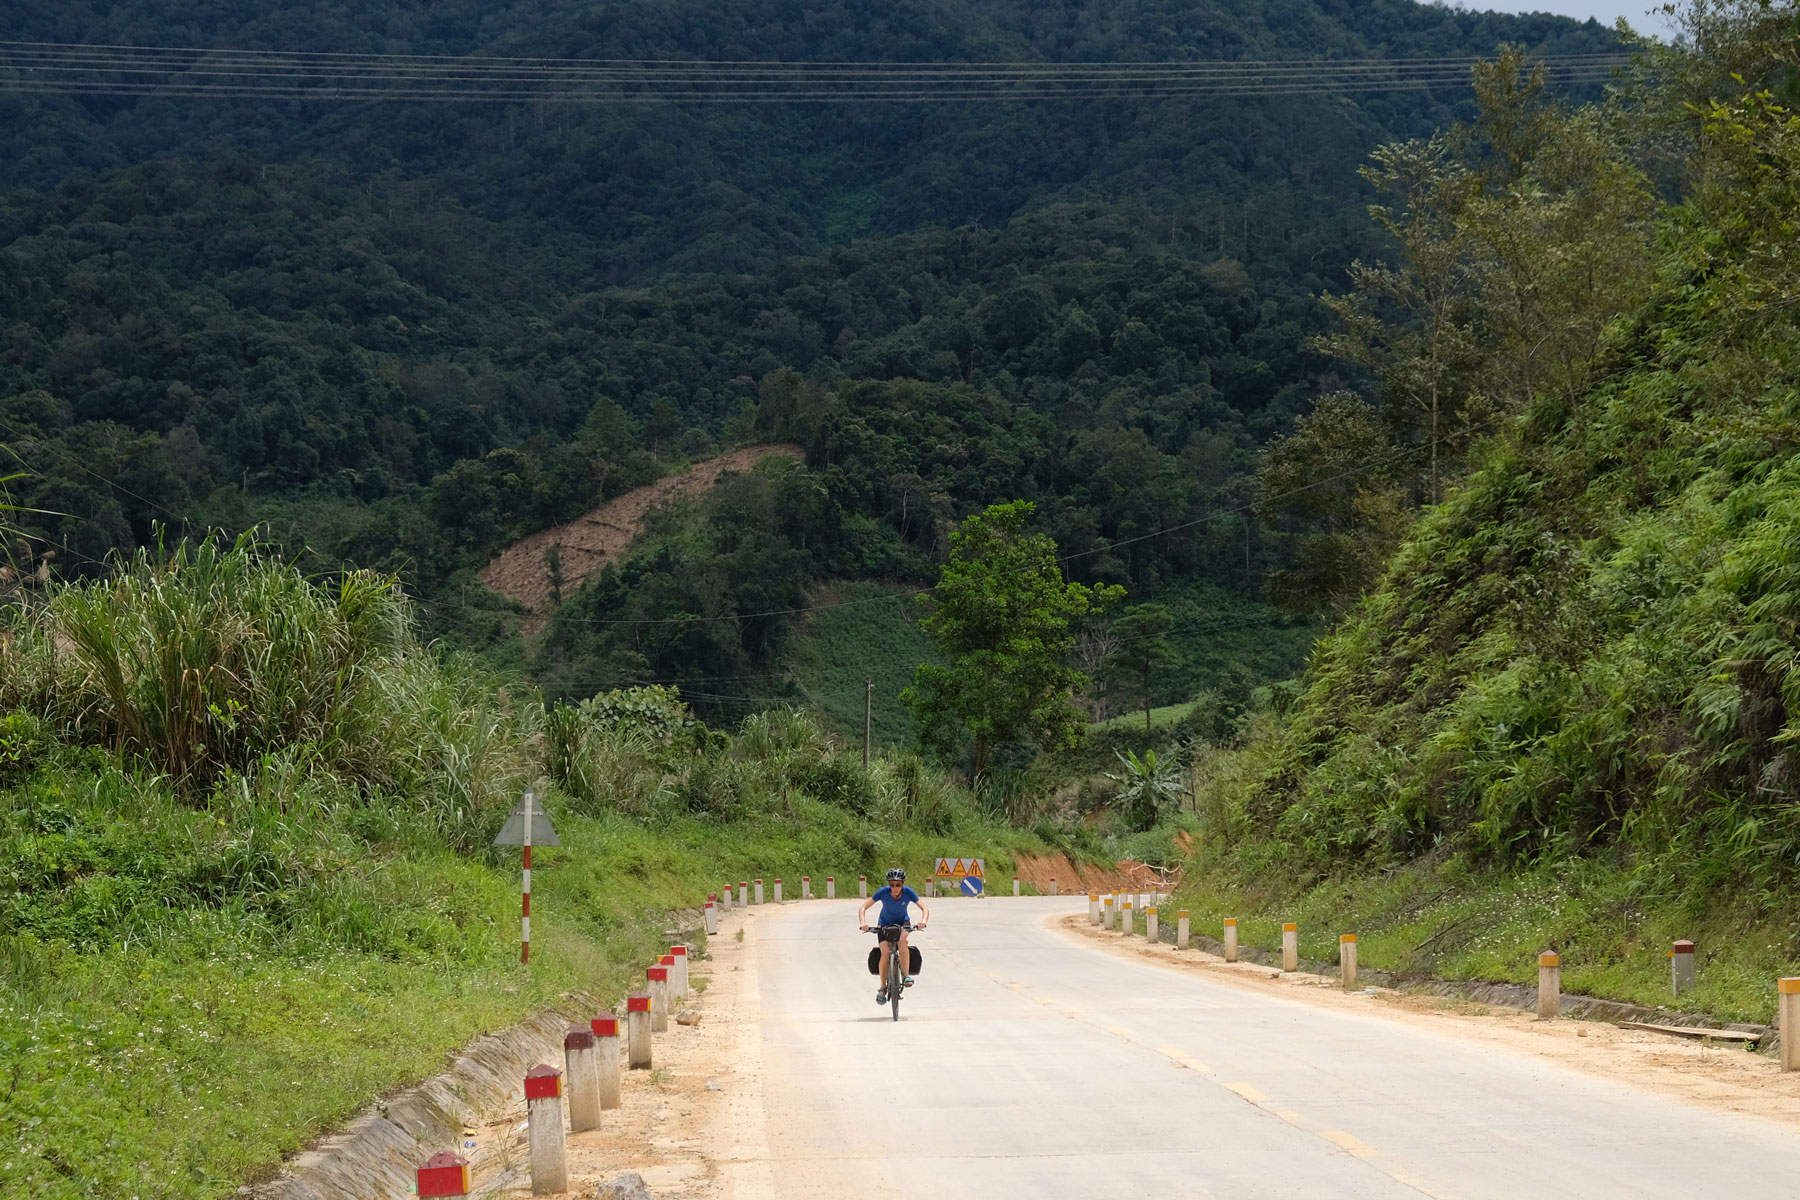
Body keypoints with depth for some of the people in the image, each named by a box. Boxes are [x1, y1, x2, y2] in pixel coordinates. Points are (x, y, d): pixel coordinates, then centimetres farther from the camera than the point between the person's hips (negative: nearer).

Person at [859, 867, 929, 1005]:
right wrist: (862, 923, -41)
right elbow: (863, 907, -24)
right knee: (885, 953, -18)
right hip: (884, 923, 0)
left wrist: (923, 921, -46)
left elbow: (925, 909, -26)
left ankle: (906, 975, -26)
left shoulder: (908, 892, -24)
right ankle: (882, 988, -3)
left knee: (902, 940, -34)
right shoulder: (883, 892, -26)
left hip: (902, 922, 0)